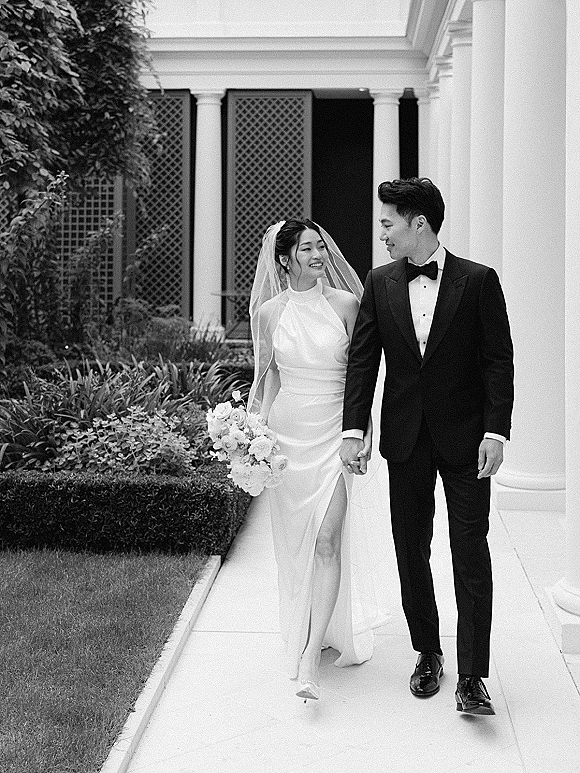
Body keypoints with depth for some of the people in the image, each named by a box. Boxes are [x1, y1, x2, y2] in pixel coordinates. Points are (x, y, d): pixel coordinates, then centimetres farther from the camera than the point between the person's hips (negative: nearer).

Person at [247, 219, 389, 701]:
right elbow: (268, 375, 10)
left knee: (327, 539, -11)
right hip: (287, 431, 2)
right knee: (295, 540, 11)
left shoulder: (345, 304, -1)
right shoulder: (269, 312, 1)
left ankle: (311, 655, -10)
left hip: (333, 434, -2)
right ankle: (309, 627, 32)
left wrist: (365, 433, 1)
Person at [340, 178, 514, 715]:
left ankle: (471, 677, 1)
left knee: (471, 555, -4)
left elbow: (499, 359, -5)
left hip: (464, 438, -3)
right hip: (405, 439, 4)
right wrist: (353, 429, -6)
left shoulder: (479, 281, -4)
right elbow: (362, 359, 3)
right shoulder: (379, 284, 5)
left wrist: (496, 432, -12)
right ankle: (427, 654, 27)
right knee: (411, 550, 10)